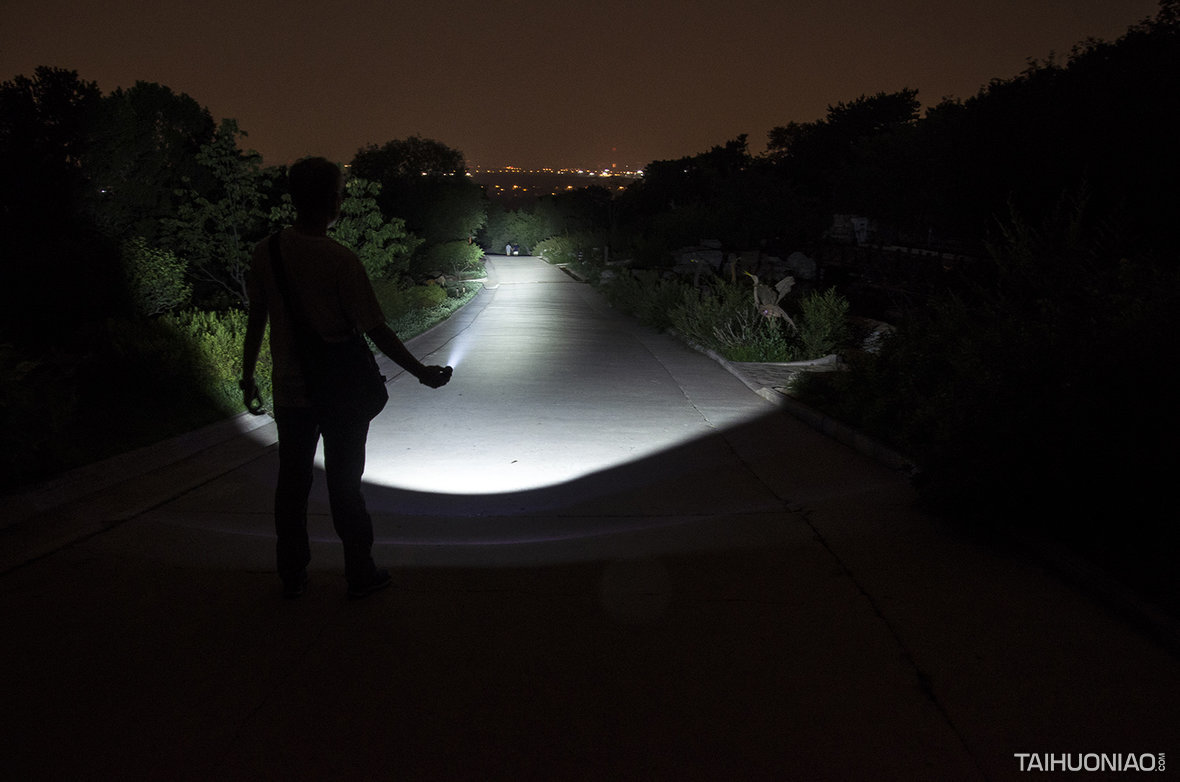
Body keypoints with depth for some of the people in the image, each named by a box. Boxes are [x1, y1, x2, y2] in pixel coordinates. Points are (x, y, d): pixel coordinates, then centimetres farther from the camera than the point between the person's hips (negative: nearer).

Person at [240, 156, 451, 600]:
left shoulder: (267, 253, -4)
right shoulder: (341, 260, -19)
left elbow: (256, 320, 3)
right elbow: (376, 329, -17)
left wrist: (248, 378, 14)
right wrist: (421, 372, -9)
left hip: (289, 392, 4)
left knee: (292, 484, 14)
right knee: (344, 485, 8)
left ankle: (292, 576, 25)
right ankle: (360, 575, 21)